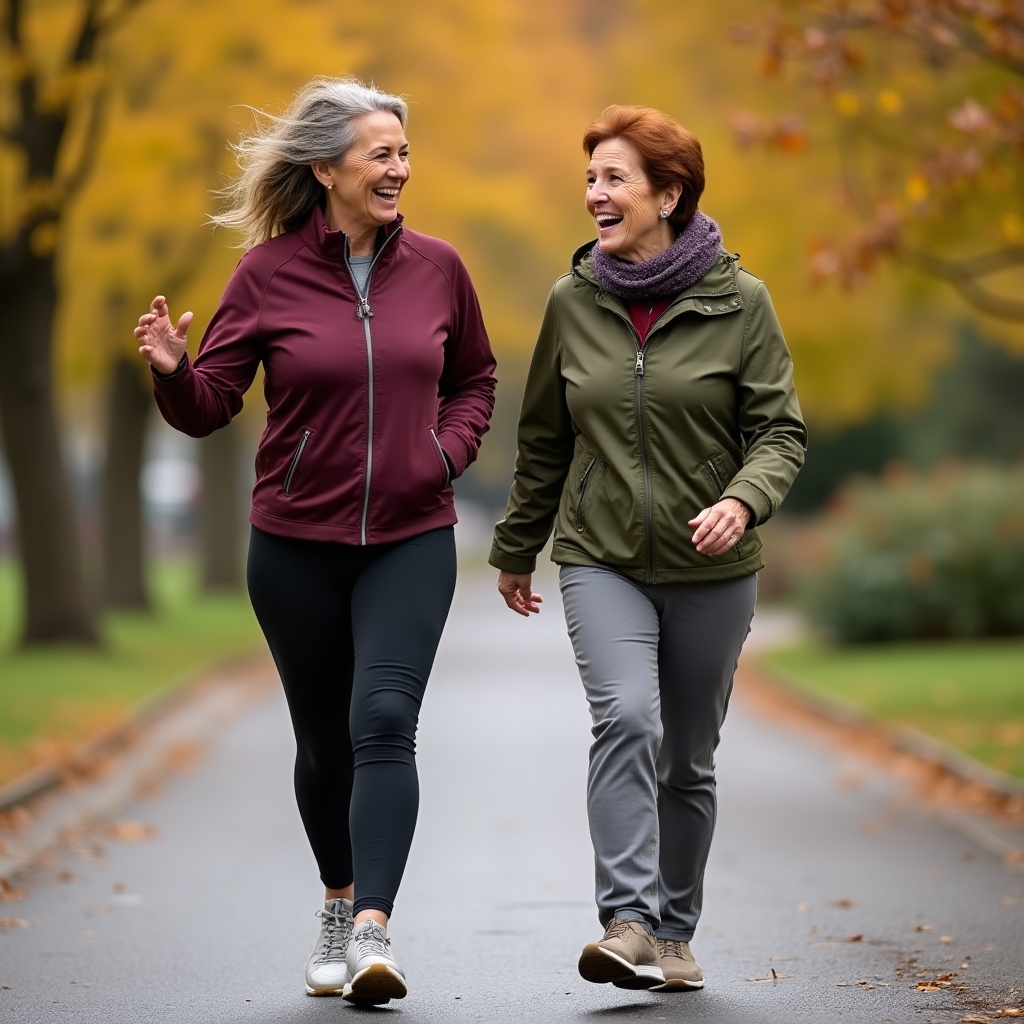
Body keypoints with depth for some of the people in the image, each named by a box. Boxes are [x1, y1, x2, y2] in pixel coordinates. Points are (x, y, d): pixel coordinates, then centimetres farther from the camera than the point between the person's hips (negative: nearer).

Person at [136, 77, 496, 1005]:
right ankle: (340, 905, 33)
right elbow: (209, 408, -2)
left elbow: (474, 380, 18)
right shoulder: (268, 273, -5)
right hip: (296, 544, 0)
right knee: (324, 740, 11)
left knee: (385, 723, -17)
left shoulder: (435, 267, 2)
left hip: (411, 539, 0)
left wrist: (450, 449, 0)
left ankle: (374, 931, -23)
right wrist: (173, 370, -23)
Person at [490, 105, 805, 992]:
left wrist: (742, 500, -24)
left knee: (688, 759, 10)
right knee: (628, 718, -23)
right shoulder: (573, 303, 3)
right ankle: (628, 923, -25)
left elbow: (781, 429, -4)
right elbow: (544, 438, 14)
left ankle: (674, 933, 25)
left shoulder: (740, 302, -4)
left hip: (711, 570, 0)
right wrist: (517, 548, 21)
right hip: (601, 561, 0)